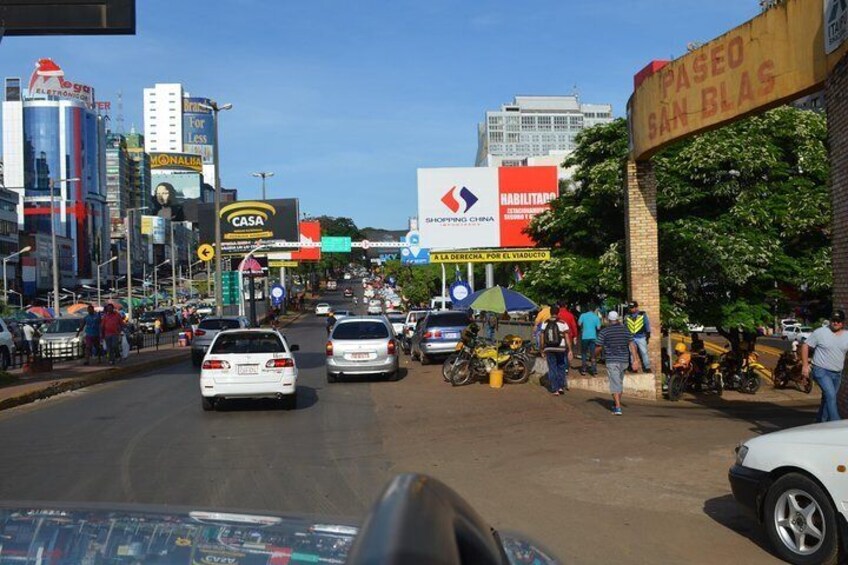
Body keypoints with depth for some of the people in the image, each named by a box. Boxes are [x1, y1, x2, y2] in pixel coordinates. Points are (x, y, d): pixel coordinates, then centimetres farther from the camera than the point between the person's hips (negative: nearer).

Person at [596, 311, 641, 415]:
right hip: (624, 360, 4)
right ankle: (616, 404, 29)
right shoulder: (626, 330, 6)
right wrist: (635, 360, -3)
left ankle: (618, 408, -14)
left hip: (612, 360, -4)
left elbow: (598, 347, -5)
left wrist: (595, 356, 15)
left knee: (615, 384, -5)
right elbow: (632, 345, -1)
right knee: (620, 382, 19)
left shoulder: (604, 331, -4)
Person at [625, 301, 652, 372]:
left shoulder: (642, 315, 0)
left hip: (641, 338, -3)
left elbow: (647, 325, 5)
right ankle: (634, 368, 15)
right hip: (631, 338, 3)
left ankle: (647, 368, 4)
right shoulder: (627, 316, 6)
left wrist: (648, 335, 2)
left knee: (644, 352, -2)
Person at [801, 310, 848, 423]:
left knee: (828, 398, 14)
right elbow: (805, 346, -3)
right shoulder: (820, 333, -7)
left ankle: (820, 423, 28)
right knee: (831, 395, -20)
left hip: (837, 374, 6)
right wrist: (805, 365, -8)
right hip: (821, 371, -5)